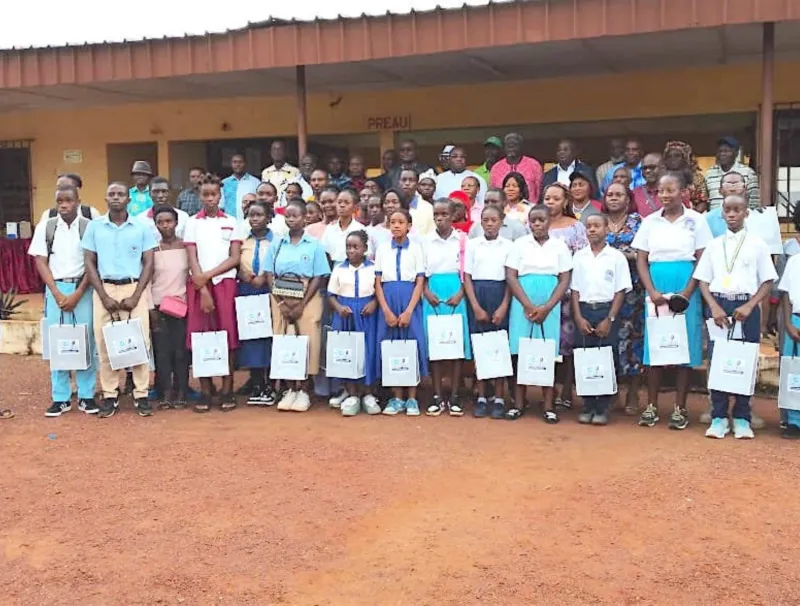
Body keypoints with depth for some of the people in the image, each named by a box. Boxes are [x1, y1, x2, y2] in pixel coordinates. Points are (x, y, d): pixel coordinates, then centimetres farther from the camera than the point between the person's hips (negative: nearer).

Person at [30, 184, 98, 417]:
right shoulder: (45, 227, 5)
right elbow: (41, 262, 3)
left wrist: (77, 294, -8)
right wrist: (57, 293, -6)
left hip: (83, 289, -1)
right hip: (55, 289, 1)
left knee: (86, 341, 0)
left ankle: (86, 396, 10)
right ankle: (61, 397, 10)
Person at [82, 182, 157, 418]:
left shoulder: (142, 227, 3)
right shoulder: (94, 226, 5)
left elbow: (148, 263, 2)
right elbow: (89, 263, 4)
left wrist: (135, 296, -8)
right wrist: (104, 296, -6)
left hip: (134, 289, -1)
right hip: (104, 290, 1)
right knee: (104, 343, 1)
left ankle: (141, 394, 5)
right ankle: (109, 395, 9)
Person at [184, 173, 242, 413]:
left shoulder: (231, 223, 7)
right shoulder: (192, 223, 7)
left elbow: (235, 258, 0)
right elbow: (192, 260, 0)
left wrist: (208, 275, -11)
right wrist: (203, 289, -11)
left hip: (225, 283, 0)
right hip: (198, 285, 0)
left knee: (228, 335, -2)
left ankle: (227, 391, 4)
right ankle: (205, 391, 5)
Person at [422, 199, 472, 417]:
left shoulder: (462, 239, 2)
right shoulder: (426, 240, 6)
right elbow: (421, 272, 7)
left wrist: (460, 294, -11)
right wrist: (427, 292, -8)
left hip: (455, 295, -1)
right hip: (433, 296, 1)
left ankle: (454, 396, 8)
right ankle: (438, 396, 8)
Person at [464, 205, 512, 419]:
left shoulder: (508, 245, 3)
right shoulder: (472, 244, 5)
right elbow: (467, 277, 2)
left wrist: (503, 307, -8)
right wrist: (476, 308, -6)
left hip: (500, 296, -1)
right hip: (477, 296, 1)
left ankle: (499, 398, 7)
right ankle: (481, 397, 8)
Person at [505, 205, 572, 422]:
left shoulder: (559, 246, 6)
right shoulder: (520, 244, 5)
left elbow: (565, 281, 2)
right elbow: (511, 277, -1)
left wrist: (546, 308, -10)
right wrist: (529, 306, -11)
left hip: (550, 307, 0)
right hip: (523, 305, 0)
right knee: (521, 352, -1)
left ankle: (548, 406, 4)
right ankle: (519, 403, 5)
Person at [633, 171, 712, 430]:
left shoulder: (696, 220, 2)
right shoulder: (650, 222, 8)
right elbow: (641, 260, 5)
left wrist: (686, 293, -13)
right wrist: (652, 291, -9)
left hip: (686, 290, -2)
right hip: (656, 290, 2)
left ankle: (680, 409, 8)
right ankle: (652, 407, 10)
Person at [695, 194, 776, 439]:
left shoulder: (757, 245, 4)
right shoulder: (713, 245, 8)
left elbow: (767, 282, 2)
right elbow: (703, 280, 6)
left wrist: (749, 306, -11)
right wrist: (714, 307, -9)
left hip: (746, 307, -1)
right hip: (718, 305, 1)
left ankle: (741, 418, 10)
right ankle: (719, 417, 7)